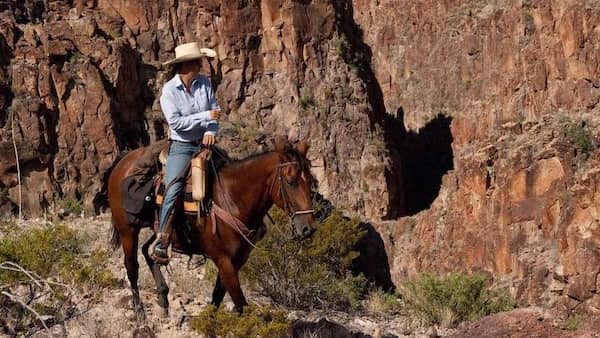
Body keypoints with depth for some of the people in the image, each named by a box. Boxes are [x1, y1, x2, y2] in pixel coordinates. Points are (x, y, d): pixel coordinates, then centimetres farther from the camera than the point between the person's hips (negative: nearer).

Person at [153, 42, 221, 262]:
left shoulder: (204, 82, 3)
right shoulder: (169, 90, -10)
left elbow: (215, 109, 8)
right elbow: (176, 122, -17)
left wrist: (211, 130, -11)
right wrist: (205, 116, -18)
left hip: (204, 143, 5)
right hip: (182, 147, -5)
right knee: (173, 190, -21)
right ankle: (161, 243, -20)